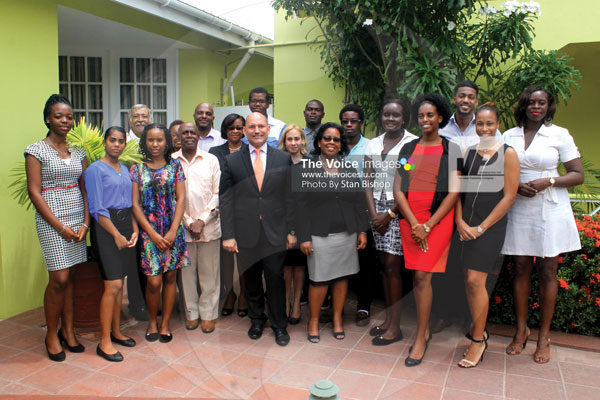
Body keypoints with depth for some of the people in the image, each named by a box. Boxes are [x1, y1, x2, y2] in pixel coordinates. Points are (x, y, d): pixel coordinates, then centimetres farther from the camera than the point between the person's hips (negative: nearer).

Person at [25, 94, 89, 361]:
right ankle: (51, 335, 14)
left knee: (69, 277, 9)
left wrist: (85, 223, -1)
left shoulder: (78, 152, 11)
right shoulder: (36, 150, -3)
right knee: (59, 278, -5)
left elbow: (85, 188, 10)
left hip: (78, 219, 5)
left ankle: (68, 331, 21)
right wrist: (60, 226, -12)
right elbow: (34, 192, -8)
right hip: (51, 221, -5)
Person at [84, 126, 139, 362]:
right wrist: (117, 235, -14)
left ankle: (116, 331, 24)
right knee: (113, 285, -9)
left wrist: (135, 229, 2)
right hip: (106, 227, -7)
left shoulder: (124, 170, 15)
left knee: (119, 283, 12)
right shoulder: (95, 169, -6)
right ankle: (104, 342, 1)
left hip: (125, 225, 7)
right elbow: (97, 208, -11)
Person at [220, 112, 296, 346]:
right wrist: (228, 235, -4)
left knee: (276, 278, 3)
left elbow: (290, 197, 5)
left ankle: (279, 325, 21)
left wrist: (291, 230, 2)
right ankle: (256, 320, 33)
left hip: (275, 232, 0)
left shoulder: (283, 159, 4)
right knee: (251, 279, 13)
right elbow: (225, 200, 2)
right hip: (246, 233, 1)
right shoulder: (232, 161, 4)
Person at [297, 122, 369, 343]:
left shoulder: (349, 168, 10)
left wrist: (362, 231, 5)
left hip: (347, 234, 4)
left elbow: (359, 200, 11)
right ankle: (313, 320, 19)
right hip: (320, 235, -4)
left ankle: (337, 317, 27)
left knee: (342, 277, 11)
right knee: (319, 280, 0)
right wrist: (304, 237, -9)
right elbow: (302, 205, -5)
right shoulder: (308, 168, -2)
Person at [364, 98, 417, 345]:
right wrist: (373, 214, -2)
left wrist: (390, 214, -10)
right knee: (384, 263, 8)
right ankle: (388, 319, 20)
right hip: (377, 208, 5)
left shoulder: (413, 143, -5)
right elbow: (368, 182, 10)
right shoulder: (374, 144, 12)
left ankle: (395, 327, 6)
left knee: (392, 264, -5)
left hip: (400, 209, -5)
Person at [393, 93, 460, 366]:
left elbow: (454, 192, -4)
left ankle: (420, 338, 2)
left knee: (422, 276, -10)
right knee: (416, 276, 6)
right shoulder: (408, 149, 11)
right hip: (409, 220, 3)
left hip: (438, 218, -3)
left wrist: (428, 226, -12)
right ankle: (425, 329, 23)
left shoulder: (451, 150, 3)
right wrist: (414, 224, -7)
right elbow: (398, 190, 5)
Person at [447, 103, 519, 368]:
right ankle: (479, 328, 27)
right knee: (470, 279, 8)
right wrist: (460, 222, -6)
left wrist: (481, 227, -10)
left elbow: (509, 196, -6)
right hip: (465, 224, 4)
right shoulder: (467, 153, 11)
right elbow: (457, 190, 9)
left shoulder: (507, 154, -1)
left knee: (475, 280, -10)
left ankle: (478, 340, 5)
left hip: (491, 225, -4)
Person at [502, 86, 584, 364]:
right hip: (519, 211, 2)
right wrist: (516, 185, -9)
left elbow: (578, 175, 0)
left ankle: (544, 337, 15)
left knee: (547, 272, 3)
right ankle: (521, 330, 19)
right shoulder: (509, 136, 8)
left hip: (550, 211, -2)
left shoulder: (560, 135, 1)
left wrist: (548, 181, -15)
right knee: (521, 269, 5)